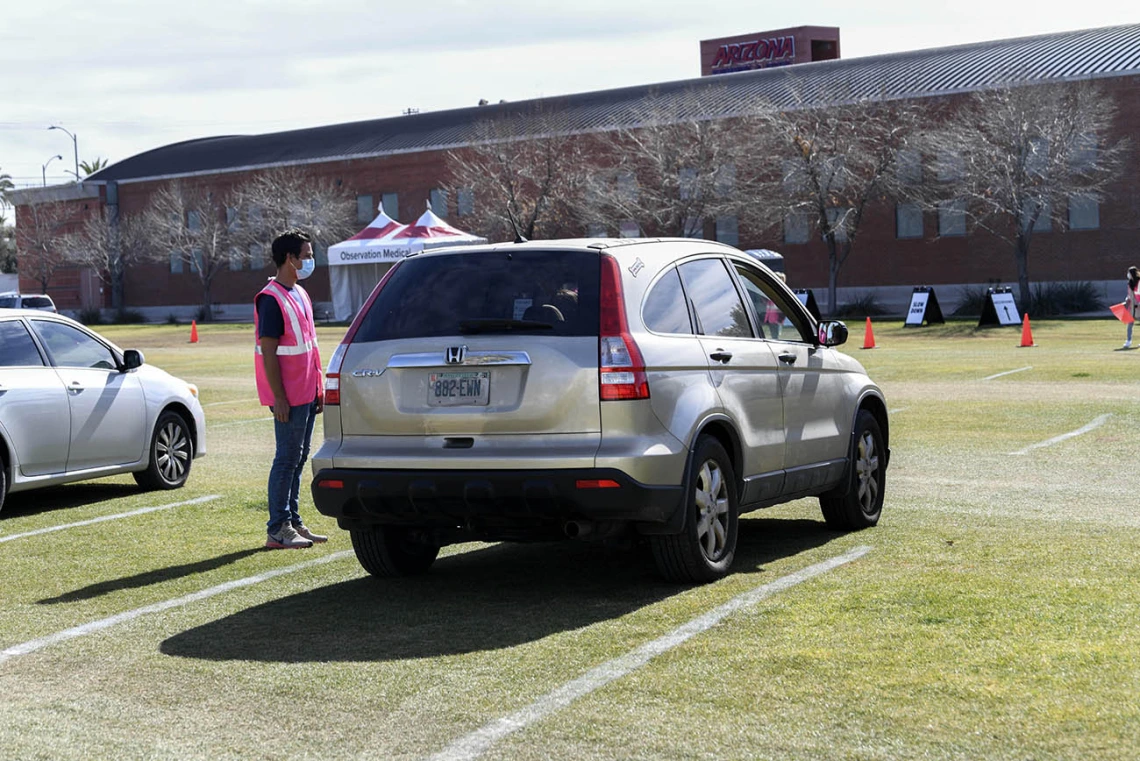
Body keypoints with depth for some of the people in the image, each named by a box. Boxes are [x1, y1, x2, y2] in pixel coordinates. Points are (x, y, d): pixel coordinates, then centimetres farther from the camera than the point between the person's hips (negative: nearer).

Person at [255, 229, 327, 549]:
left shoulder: (301, 295, 16)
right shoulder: (271, 300, -13)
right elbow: (268, 353, -17)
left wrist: (318, 389, 18)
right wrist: (279, 398, -20)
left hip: (306, 393, 9)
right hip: (289, 397, -9)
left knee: (298, 458, 12)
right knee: (287, 459, -6)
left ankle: (293, 522, 19)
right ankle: (277, 531, -1)